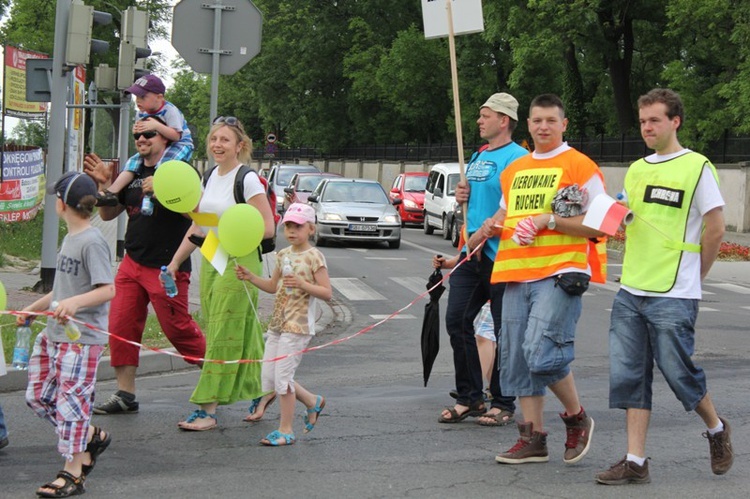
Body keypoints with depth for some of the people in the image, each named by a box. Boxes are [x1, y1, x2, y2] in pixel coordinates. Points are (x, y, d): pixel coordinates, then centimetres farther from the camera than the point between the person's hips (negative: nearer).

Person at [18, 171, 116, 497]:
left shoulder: (92, 242, -15)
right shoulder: (70, 239, 13)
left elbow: (108, 289, -21)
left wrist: (75, 302, -34)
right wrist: (33, 309, 30)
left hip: (81, 338, -10)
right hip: (54, 334, 10)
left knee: (71, 401, -4)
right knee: (38, 397, 11)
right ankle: (92, 437, 26)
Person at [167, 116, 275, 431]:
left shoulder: (247, 180, -11)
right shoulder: (212, 176, 12)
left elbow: (267, 228, -14)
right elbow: (199, 224, 18)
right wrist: (175, 262, 15)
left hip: (238, 264, -8)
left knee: (223, 337, -6)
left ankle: (208, 410, -5)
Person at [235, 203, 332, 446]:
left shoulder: (314, 257, -9)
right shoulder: (283, 255, 12)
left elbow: (327, 293, -13)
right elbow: (272, 286, 22)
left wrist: (302, 284, -26)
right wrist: (250, 277, 8)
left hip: (297, 325, -8)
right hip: (277, 324, 8)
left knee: (282, 376, -8)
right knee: (268, 377, 8)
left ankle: (286, 430, 4)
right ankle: (313, 402, 28)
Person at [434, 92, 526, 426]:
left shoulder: (516, 157, -10)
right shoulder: (477, 157, 17)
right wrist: (462, 197, 7)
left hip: (501, 255, -9)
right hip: (472, 252, 9)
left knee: (504, 331, 0)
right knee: (457, 320, 5)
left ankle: (503, 404, 8)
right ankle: (469, 398, 15)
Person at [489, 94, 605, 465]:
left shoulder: (580, 166, -1)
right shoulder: (514, 170, 19)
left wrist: (550, 219, -15)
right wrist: (492, 225, 8)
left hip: (559, 273, -7)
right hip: (515, 276, 7)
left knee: (541, 350, -19)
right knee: (516, 358, 5)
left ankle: (577, 418, 5)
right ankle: (533, 439, 14)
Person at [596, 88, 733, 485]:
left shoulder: (696, 167, -6)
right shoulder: (636, 170, 13)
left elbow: (715, 229, -5)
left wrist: (692, 276, 1)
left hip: (673, 296, -6)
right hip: (631, 290, 6)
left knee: (678, 371, -1)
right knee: (628, 374, 2)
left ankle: (717, 429, 27)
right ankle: (636, 462, 6)